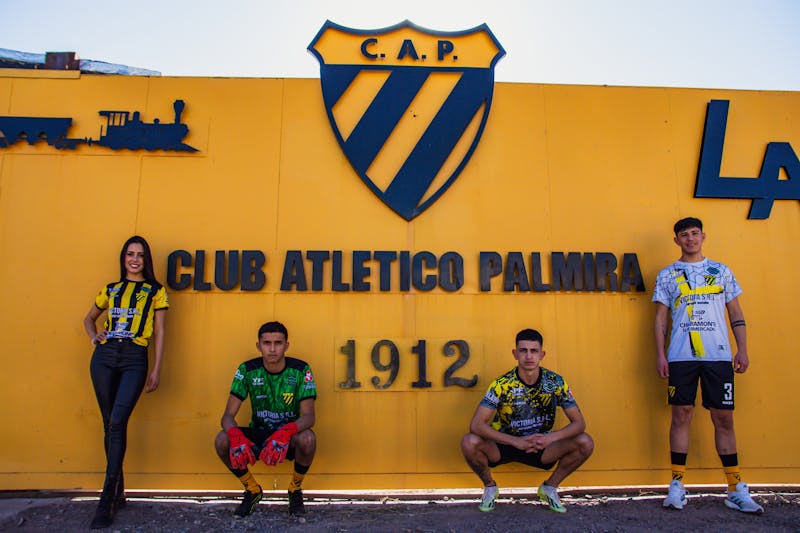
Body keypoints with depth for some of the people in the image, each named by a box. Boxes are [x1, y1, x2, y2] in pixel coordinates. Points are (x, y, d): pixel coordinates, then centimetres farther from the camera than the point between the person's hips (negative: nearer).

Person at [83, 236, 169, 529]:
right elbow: (89, 318, 31)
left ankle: (107, 499, -9)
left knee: (117, 422, -15)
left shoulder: (156, 291, 9)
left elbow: (159, 332, 6)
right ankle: (118, 491, 18)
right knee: (110, 424, 6)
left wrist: (156, 370, 0)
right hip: (104, 357, 4)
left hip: (135, 359, -3)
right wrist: (94, 336, 8)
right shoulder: (110, 289, 17)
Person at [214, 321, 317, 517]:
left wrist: (286, 432, -43)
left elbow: (308, 416, -21)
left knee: (307, 439, -35)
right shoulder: (248, 370, -10)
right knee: (222, 440, -25)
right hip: (258, 433, 2)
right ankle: (252, 490, 2)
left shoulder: (300, 370, -14)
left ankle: (295, 490, -3)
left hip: (289, 436, -2)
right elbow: (228, 416, -13)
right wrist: (236, 436, -38)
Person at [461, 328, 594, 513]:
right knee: (469, 442, -30)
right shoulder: (502, 385, -18)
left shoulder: (555, 382, -11)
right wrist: (516, 441, -32)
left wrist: (550, 438, -28)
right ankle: (490, 487, 2)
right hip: (505, 443, -2)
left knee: (585, 443, -20)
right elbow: (476, 424, -25)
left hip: (542, 447, 2)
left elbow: (579, 423, -10)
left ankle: (550, 487, 6)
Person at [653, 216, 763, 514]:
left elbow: (736, 313, 13)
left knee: (723, 418, 3)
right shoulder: (667, 275, 10)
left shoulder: (721, 271, 13)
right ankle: (677, 485, 7)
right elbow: (660, 318, 7)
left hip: (718, 355, 1)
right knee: (681, 415, 0)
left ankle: (736, 490, 11)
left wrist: (742, 349, 3)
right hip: (681, 356, -1)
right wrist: (660, 354, -1)